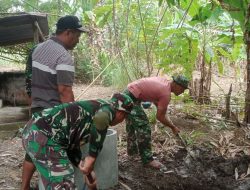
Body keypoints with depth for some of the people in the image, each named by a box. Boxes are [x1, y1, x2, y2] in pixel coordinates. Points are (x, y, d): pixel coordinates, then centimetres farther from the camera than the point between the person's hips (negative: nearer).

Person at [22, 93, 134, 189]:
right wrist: (92, 158, -20)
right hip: (44, 137, -10)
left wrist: (81, 164, 13)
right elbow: (100, 119, -29)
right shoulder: (108, 107, -1)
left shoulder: (94, 107, 24)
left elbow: (72, 144, 24)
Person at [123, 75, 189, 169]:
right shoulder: (166, 94, -17)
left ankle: (132, 149, 41)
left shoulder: (164, 80, 8)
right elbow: (159, 116, -12)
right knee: (143, 127, -6)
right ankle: (147, 159, 2)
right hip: (132, 99, -11)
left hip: (127, 93, 11)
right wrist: (173, 127, 2)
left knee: (132, 125, 24)